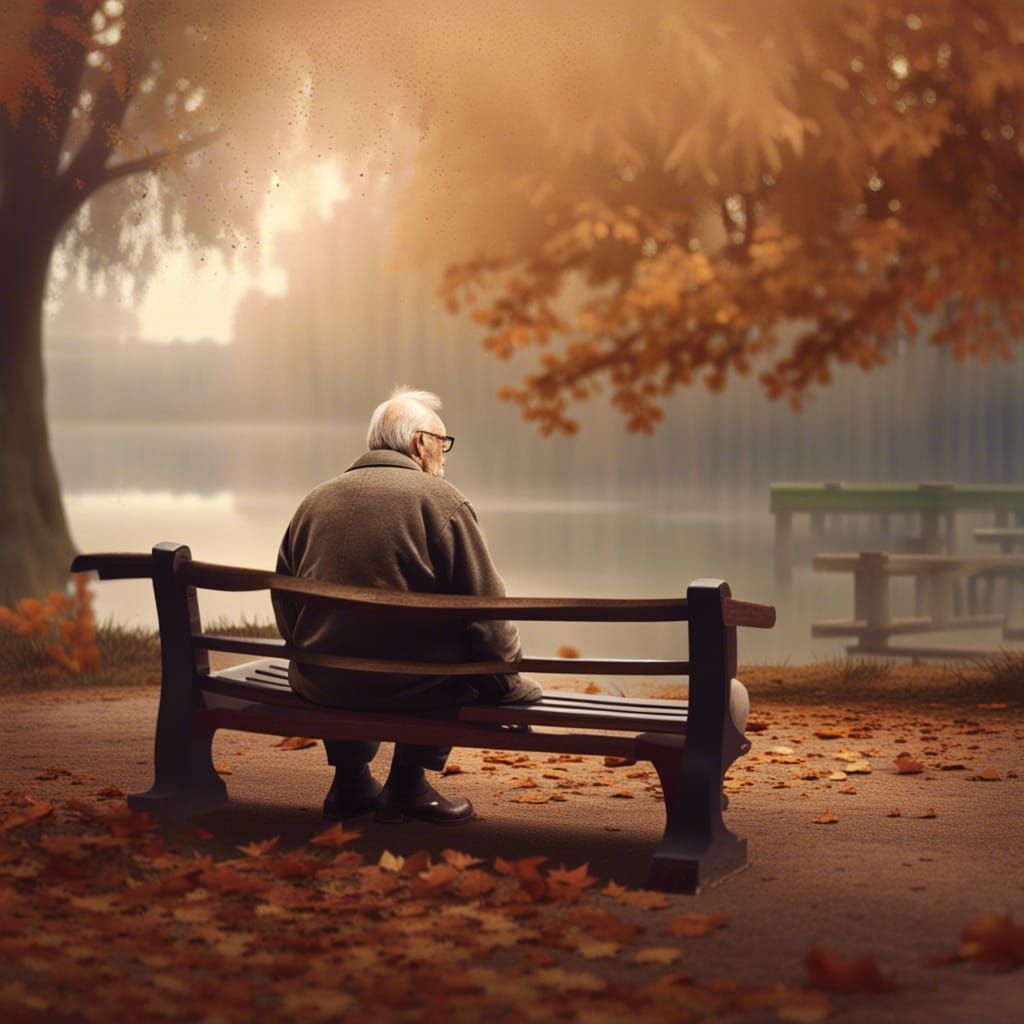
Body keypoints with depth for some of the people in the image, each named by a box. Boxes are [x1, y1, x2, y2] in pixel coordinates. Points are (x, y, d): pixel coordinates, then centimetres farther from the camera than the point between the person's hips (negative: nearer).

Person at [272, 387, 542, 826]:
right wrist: (508, 682, 3)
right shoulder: (441, 500, -8)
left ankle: (350, 781, 34)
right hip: (407, 689, -5)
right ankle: (407, 783, 20)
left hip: (319, 687, 5)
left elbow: (285, 608, 16)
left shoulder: (314, 501, 8)